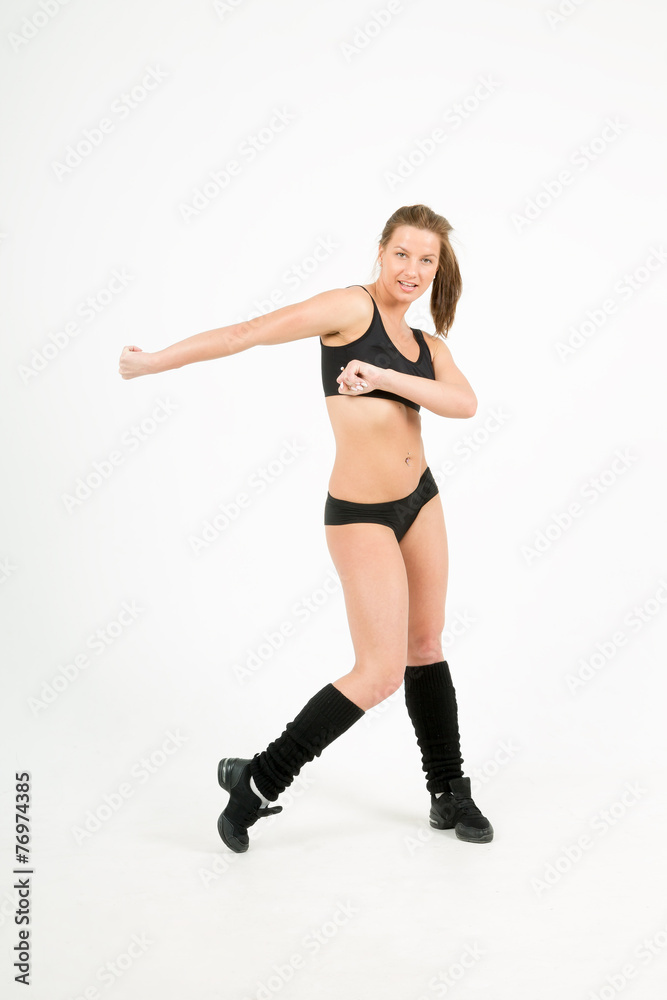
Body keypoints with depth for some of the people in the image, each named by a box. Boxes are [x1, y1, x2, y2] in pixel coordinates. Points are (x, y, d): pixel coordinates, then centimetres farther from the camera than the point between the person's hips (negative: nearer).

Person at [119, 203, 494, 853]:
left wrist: (385, 376, -21)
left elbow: (465, 404, -8)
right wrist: (155, 361, -9)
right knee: (381, 673, -7)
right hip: (361, 512, -7)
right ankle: (258, 781, 8)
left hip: (420, 499, 7)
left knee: (426, 648, 15)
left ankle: (450, 794, 31)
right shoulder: (352, 307, -9)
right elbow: (250, 332, -11)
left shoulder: (426, 346, 11)